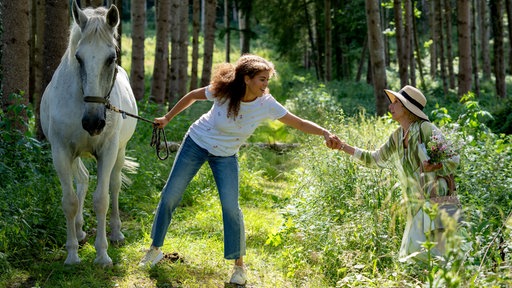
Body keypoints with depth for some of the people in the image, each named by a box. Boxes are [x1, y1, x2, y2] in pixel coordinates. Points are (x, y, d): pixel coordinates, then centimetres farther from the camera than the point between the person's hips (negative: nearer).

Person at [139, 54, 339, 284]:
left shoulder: (266, 104, -21)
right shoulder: (223, 91, -23)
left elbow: (299, 123, -21)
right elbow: (193, 96, -5)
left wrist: (325, 133, -38)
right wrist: (167, 118, 3)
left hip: (226, 156, 0)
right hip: (196, 143, 0)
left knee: (231, 207, -13)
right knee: (170, 196, 3)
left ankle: (239, 265, 2)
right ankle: (155, 249, 24)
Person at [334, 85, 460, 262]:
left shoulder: (426, 129, -9)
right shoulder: (397, 137, 11)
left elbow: (453, 158, -8)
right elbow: (375, 159, 23)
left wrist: (434, 167, -26)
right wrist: (344, 147, 19)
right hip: (416, 207, 7)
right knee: (411, 255, 6)